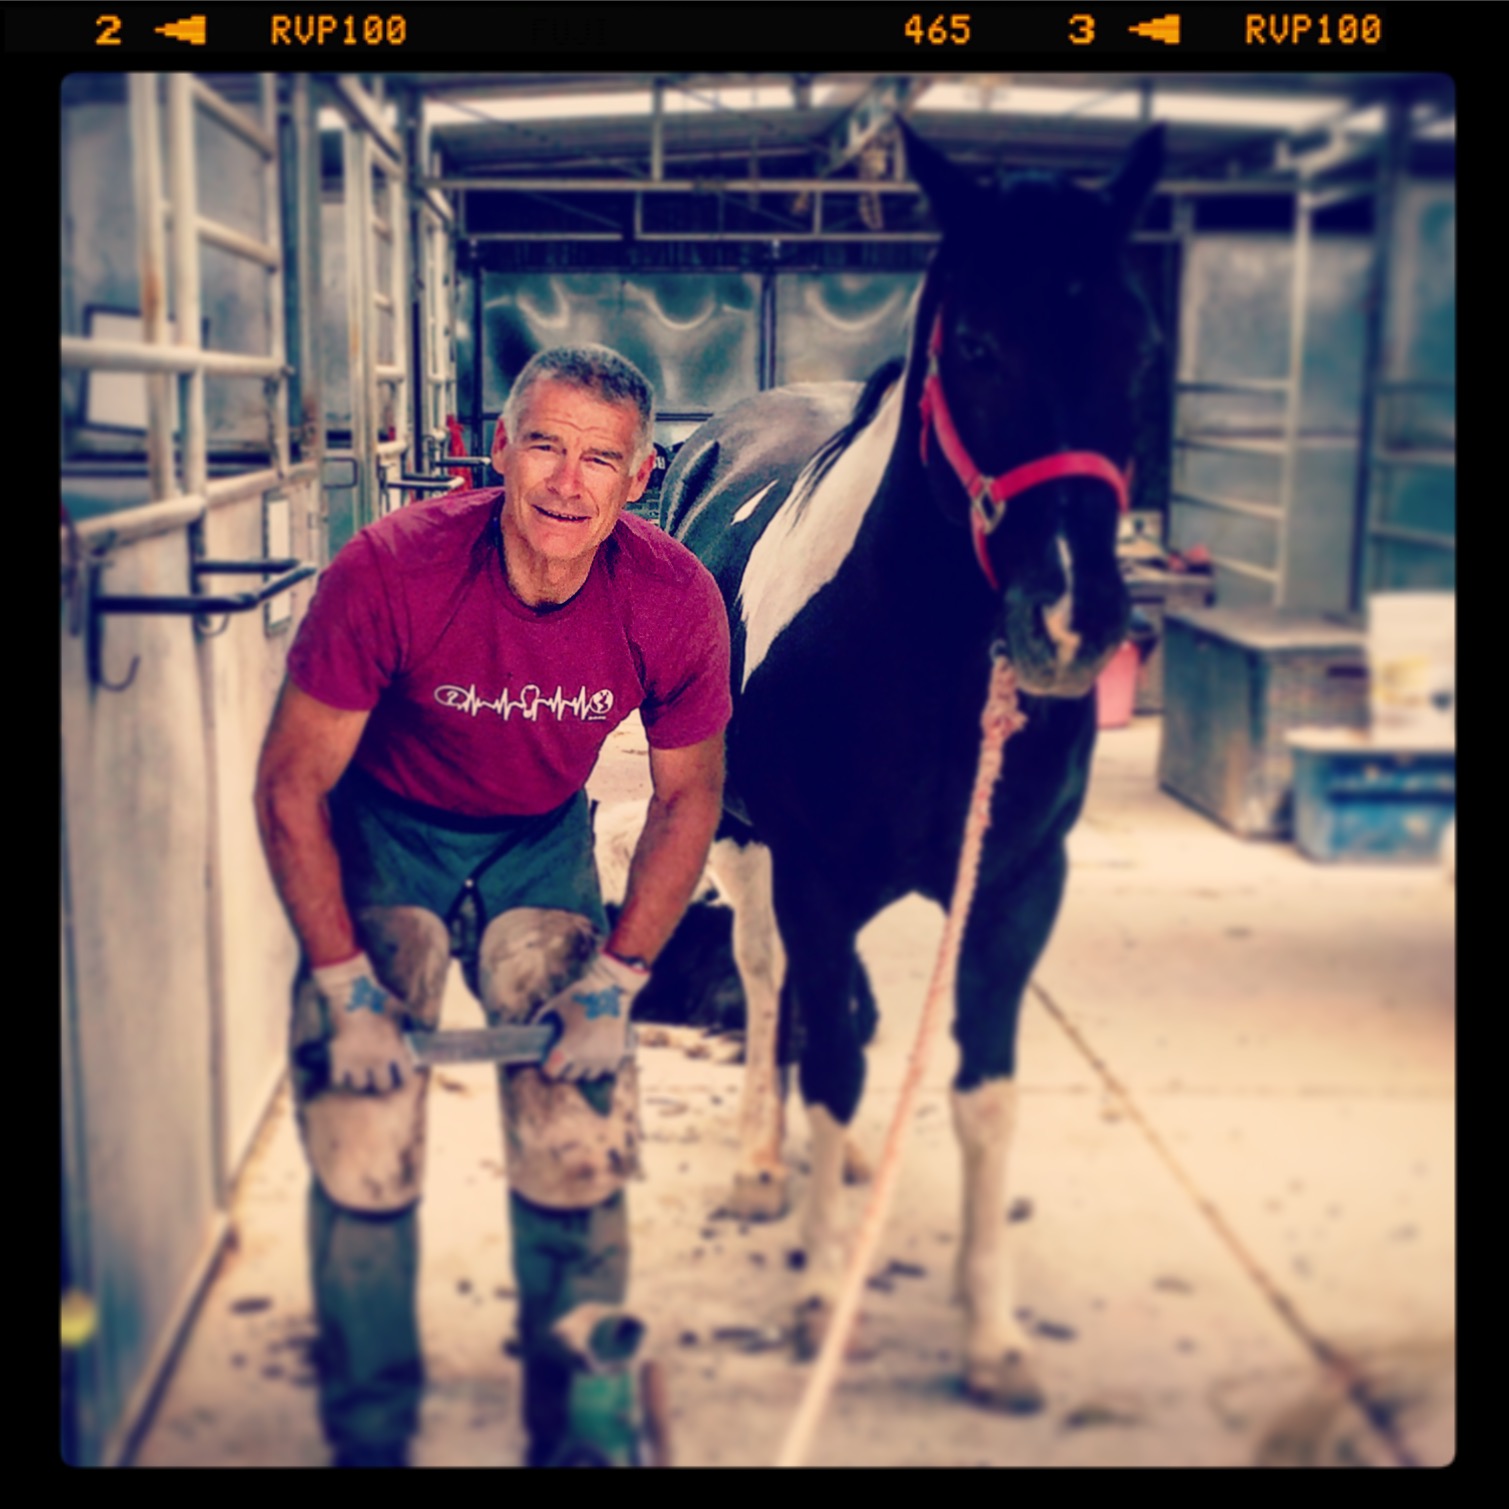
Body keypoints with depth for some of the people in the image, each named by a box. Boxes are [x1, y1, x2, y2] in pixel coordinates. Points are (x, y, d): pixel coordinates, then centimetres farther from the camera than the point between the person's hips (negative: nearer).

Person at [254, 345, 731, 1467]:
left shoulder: (675, 599, -22)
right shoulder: (392, 571, -29)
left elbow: (689, 797, -6)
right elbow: (290, 785, -18)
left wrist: (615, 981, -11)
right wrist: (345, 986, -18)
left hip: (543, 846, 2)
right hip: (383, 837, -1)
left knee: (580, 1127, -1)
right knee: (362, 1141, -4)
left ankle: (577, 1414, 22)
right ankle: (370, 1430, 18)